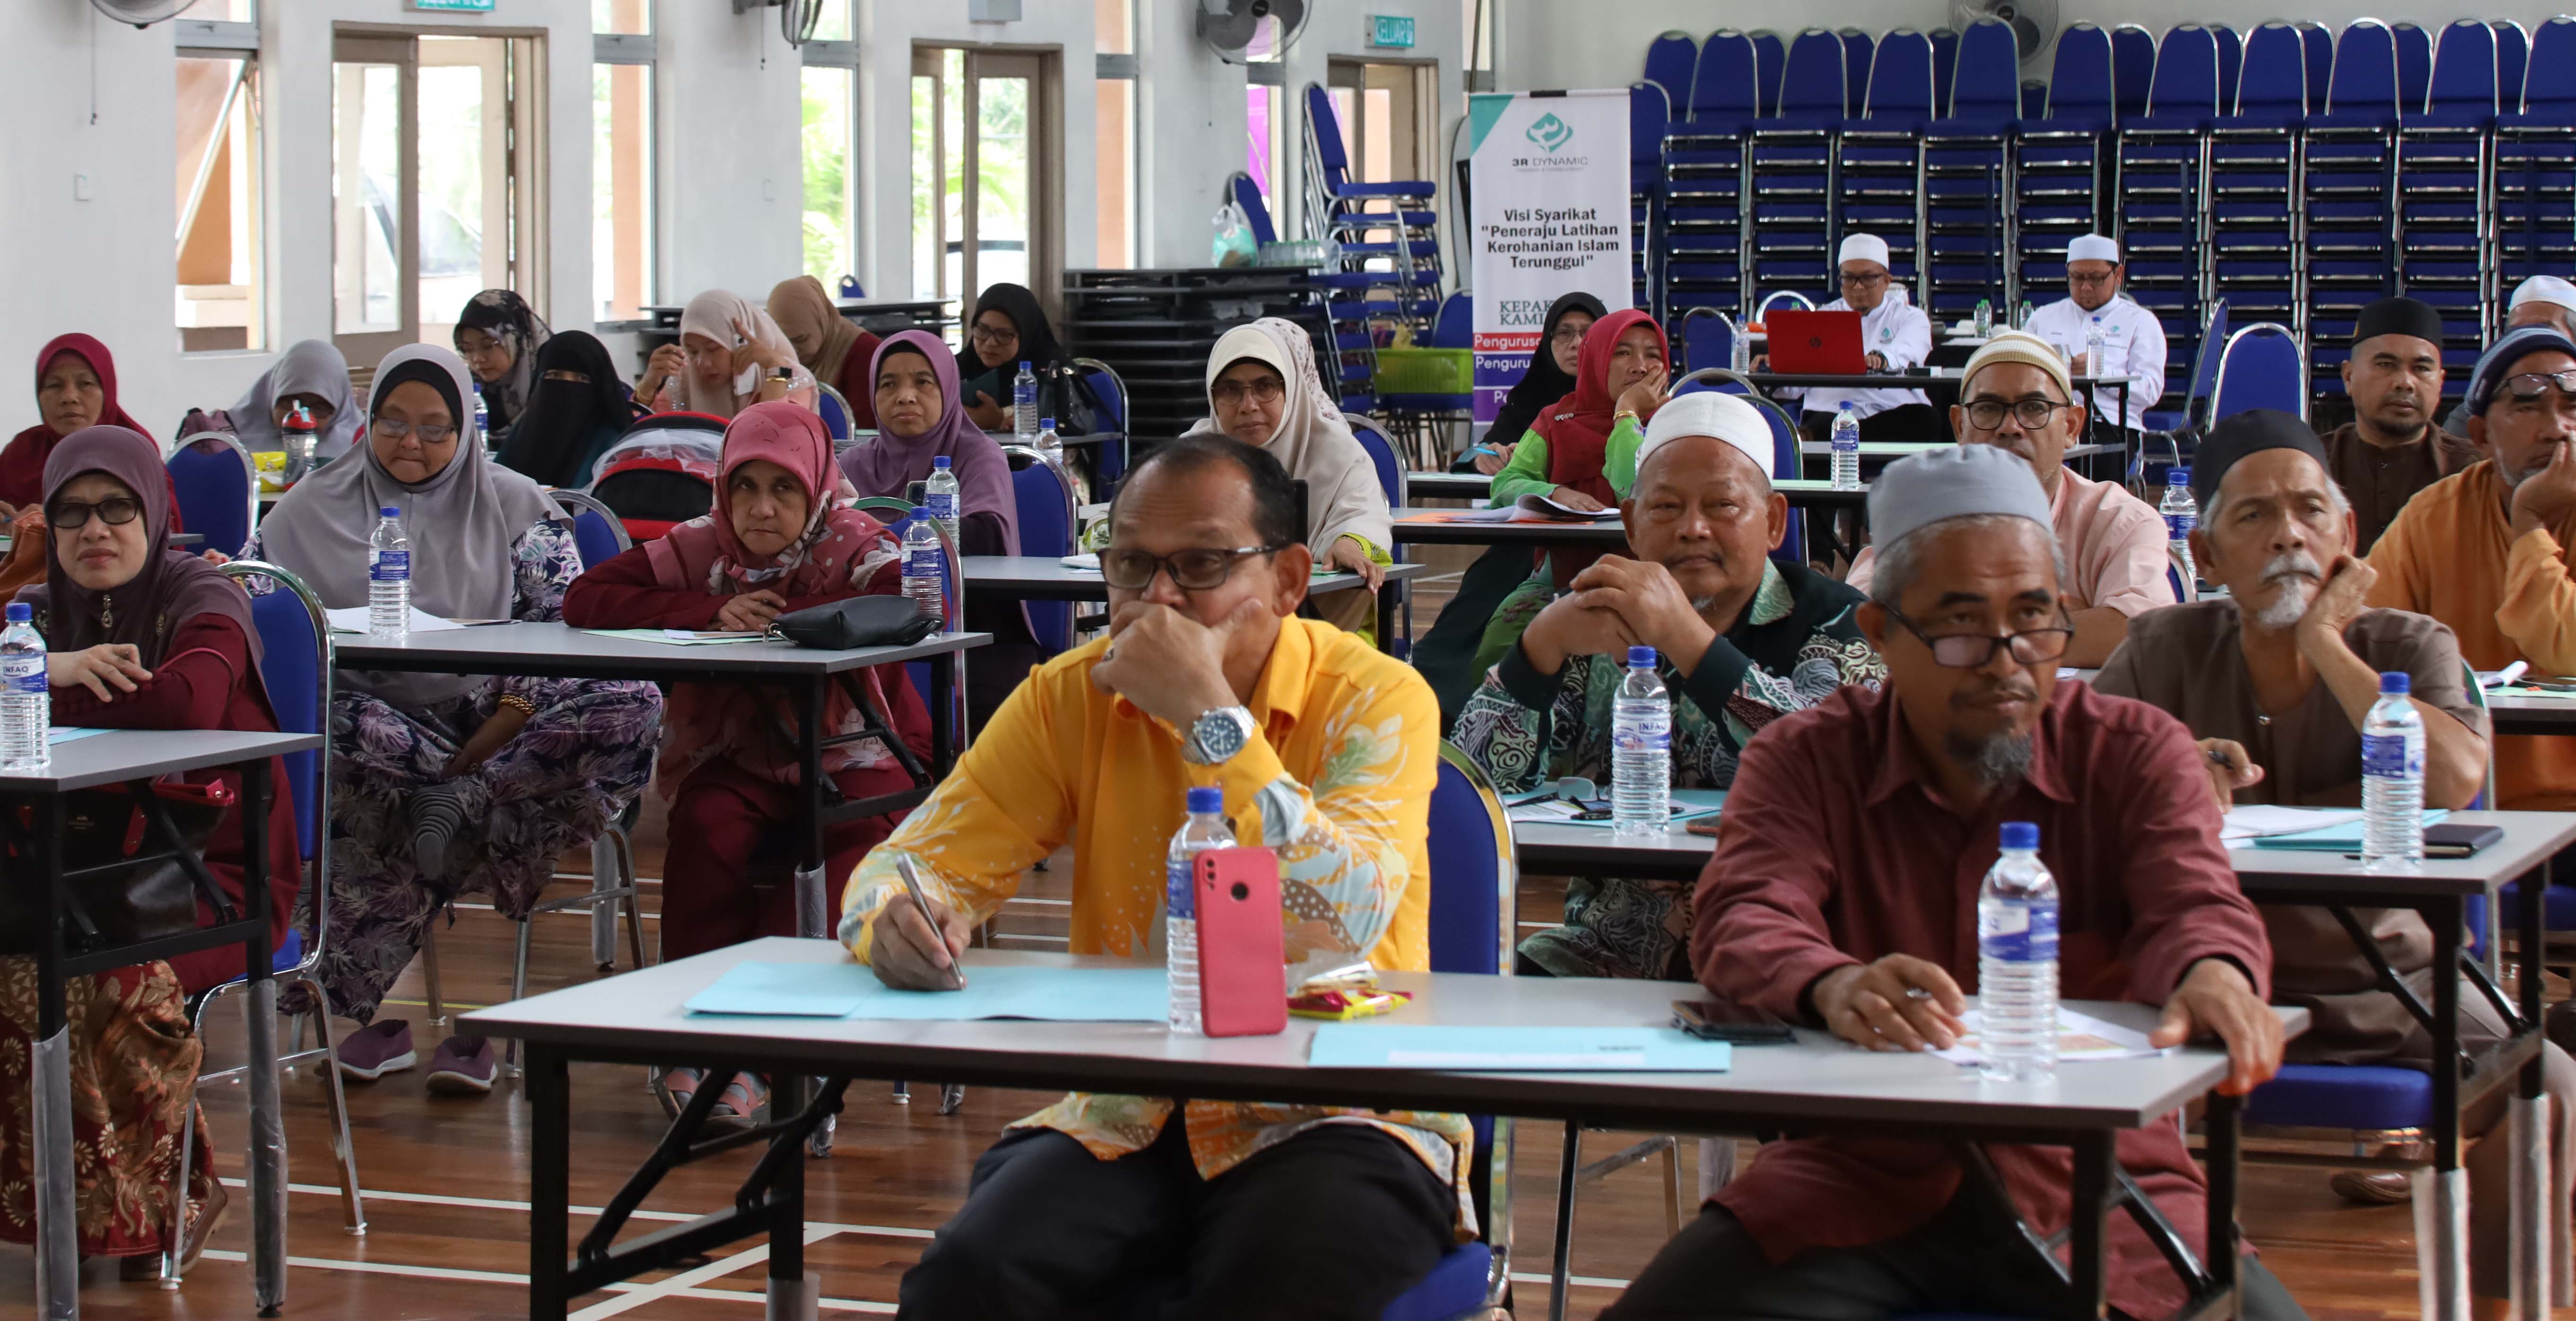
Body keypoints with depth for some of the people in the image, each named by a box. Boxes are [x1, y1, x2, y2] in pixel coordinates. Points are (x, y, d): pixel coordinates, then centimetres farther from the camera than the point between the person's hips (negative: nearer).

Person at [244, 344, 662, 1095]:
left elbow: (571, 621, 3)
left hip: (488, 716, 0)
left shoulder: (514, 506, 10)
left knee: (631, 707, -29)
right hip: (373, 717, 0)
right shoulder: (316, 508, 14)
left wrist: (511, 716, -13)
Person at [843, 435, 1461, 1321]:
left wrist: (1210, 716, -22)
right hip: (1124, 1120, 3)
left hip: (1335, 1121, -3)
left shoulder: (1373, 700, -7)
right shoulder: (1072, 698, 6)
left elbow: (1339, 934, -21)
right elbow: (911, 866, 4)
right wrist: (901, 923, -21)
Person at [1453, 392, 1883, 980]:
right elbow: (1481, 777, 2)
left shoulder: (1830, 624, 4)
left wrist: (1686, 638, -23)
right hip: (1610, 949, 3)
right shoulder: (1597, 621, 12)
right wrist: (1546, 641, -14)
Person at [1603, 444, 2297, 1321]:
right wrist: (1834, 988, -38)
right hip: (1854, 1176, 0)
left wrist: (2215, 974, -38)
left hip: (2092, 1182, 1)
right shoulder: (1806, 758, 4)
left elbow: (2194, 903, -11)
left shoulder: (2136, 752, 6)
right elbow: (1745, 922, -13)